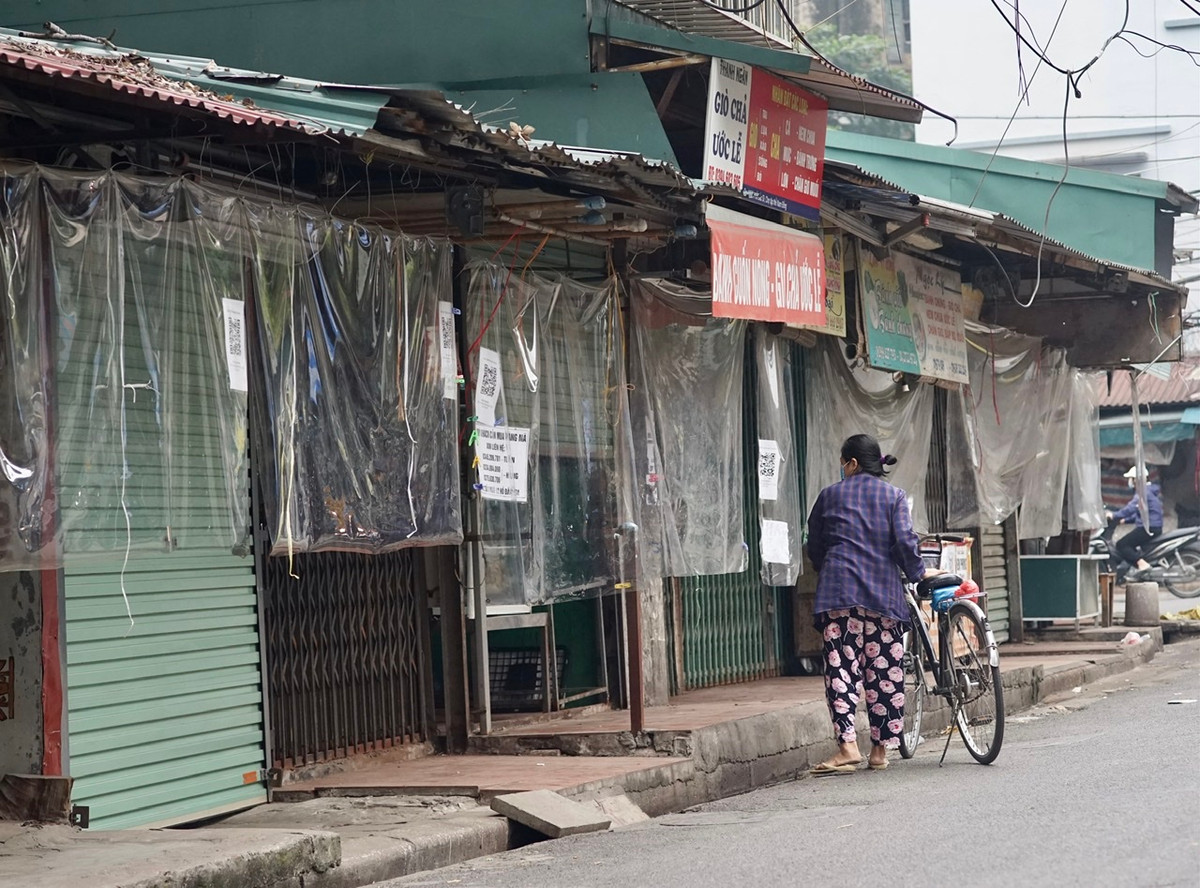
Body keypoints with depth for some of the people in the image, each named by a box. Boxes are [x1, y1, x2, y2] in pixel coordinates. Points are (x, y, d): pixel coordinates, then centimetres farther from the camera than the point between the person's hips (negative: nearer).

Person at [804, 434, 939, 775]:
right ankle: (880, 748, 9)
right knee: (883, 670, 6)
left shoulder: (830, 496, 11)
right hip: (883, 593, 1)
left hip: (838, 593, -1)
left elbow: (814, 547, 16)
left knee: (841, 667, -7)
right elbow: (904, 541, -5)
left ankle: (848, 745, -20)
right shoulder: (894, 496, 8)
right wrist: (918, 571, 11)